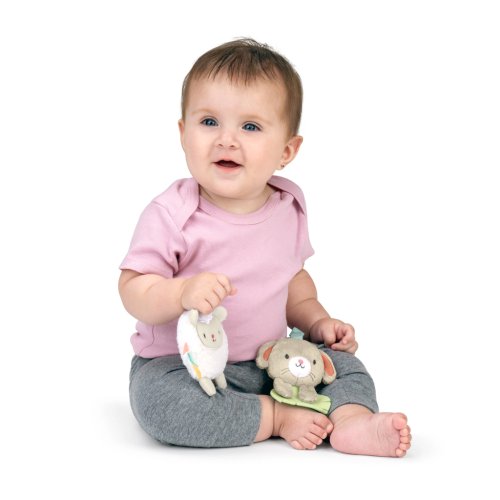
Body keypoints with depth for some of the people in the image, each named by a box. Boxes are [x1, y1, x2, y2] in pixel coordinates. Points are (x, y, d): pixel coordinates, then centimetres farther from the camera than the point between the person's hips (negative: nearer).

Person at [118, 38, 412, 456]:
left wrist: (316, 321, 3)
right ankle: (275, 417, -20)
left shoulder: (288, 206, 0)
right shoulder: (171, 214, -17)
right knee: (158, 399, -33)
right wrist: (184, 292, -37)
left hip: (268, 362, 5)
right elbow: (133, 292, -18)